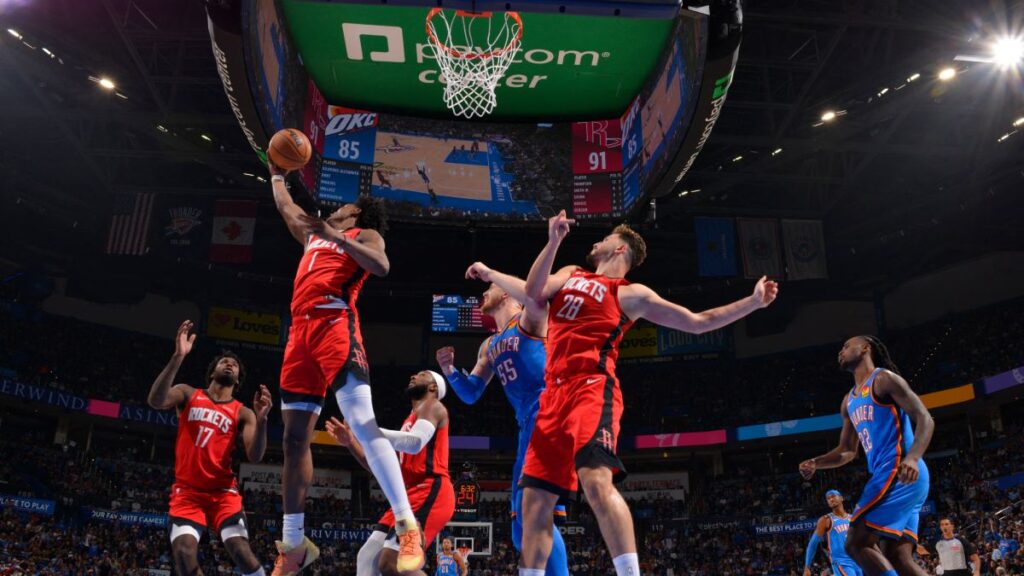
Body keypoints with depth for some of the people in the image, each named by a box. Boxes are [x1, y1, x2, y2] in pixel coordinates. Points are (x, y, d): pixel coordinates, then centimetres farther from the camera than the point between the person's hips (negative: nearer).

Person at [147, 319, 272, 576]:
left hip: (223, 492, 0)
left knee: (241, 551, -19)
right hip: (187, 492, 0)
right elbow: (155, 401, -17)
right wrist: (177, 358, -26)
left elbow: (255, 456, -9)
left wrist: (261, 419, -27)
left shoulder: (242, 413, 5)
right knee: (184, 553, -17)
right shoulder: (188, 394, 6)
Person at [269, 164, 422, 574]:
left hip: (335, 325, -7)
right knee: (294, 438, 3)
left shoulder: (365, 235, 13)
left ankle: (407, 525, -25)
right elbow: (287, 208, 51)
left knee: (363, 424, -22)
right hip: (300, 330, 7)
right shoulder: (314, 235, 33)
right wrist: (276, 175, 59)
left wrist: (336, 236, -15)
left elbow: (382, 267, -10)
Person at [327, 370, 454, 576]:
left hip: (430, 491, -10)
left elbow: (415, 443, -20)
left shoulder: (432, 406, 1)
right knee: (366, 557, 4)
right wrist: (351, 442, 16)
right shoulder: (409, 421, 29)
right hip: (411, 494, 10)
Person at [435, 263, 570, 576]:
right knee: (522, 529, 10)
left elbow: (537, 298, -25)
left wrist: (488, 273, -15)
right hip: (530, 428, 10)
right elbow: (471, 394, 24)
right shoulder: (489, 346, 24)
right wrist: (449, 370, 4)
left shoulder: (528, 320, 0)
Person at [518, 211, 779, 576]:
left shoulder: (630, 295, 11)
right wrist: (553, 242, 0)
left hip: (592, 388, -5)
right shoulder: (570, 274, 26)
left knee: (596, 481, -28)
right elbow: (533, 293, 7)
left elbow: (697, 322, 12)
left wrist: (754, 302, 6)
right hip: (554, 394, 5)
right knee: (535, 500, 3)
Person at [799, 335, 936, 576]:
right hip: (889, 475, 9)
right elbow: (847, 451, 29)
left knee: (857, 542, -14)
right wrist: (815, 463, 10)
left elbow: (925, 420, -11)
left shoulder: (883, 379, -2)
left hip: (899, 474, -9)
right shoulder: (849, 401, 24)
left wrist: (912, 458, -29)